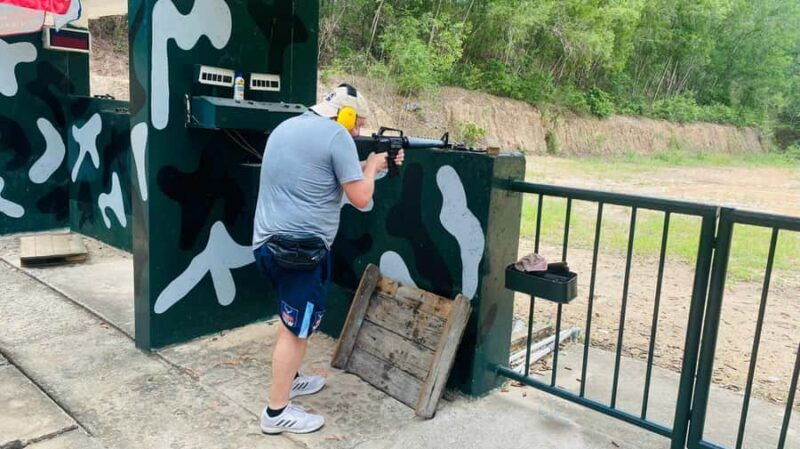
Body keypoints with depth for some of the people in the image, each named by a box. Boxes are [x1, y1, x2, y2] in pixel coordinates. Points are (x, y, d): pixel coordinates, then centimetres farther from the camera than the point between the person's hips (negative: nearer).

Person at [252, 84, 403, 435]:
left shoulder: (287, 127, 16)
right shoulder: (337, 136, -11)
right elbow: (360, 198, -11)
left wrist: (369, 165, 22)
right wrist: (372, 166, 7)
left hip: (269, 241, 9)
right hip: (300, 246, -9)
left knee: (294, 317, 25)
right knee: (296, 327, 2)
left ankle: (290, 379, 40)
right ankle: (277, 412, 12)